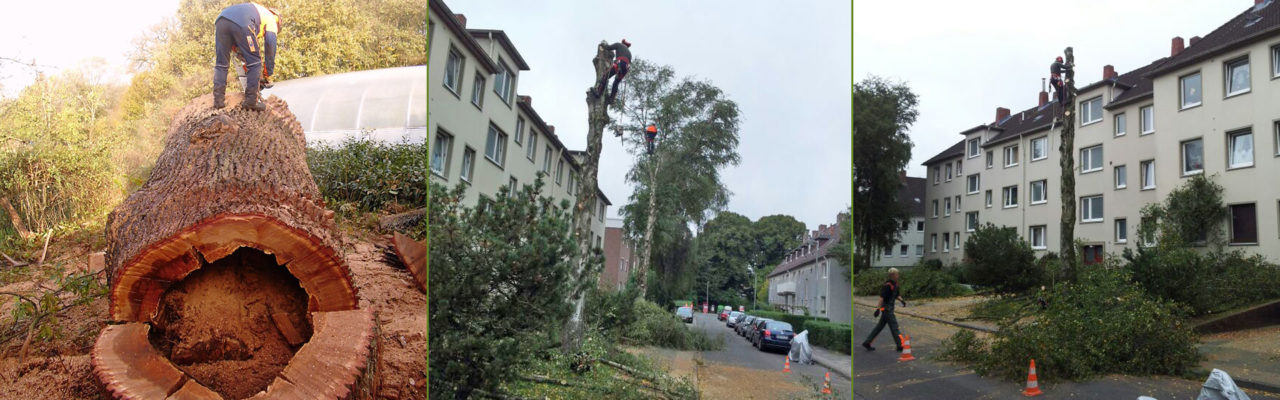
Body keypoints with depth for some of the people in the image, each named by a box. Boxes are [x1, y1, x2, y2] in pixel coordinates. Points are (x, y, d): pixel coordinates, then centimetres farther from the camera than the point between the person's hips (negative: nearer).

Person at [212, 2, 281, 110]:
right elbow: (270, 44, 14)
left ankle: (218, 100, 8)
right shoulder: (271, 19, 27)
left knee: (221, 64, 14)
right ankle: (251, 101, 1)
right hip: (242, 23, -6)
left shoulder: (255, 11, 44)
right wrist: (268, 73, 18)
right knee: (255, 63, 5)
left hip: (220, 20, 6)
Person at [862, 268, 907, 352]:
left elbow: (897, 295, 22)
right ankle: (900, 345, 0)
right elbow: (881, 297, -23)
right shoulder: (887, 285, -18)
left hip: (890, 308, 10)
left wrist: (902, 300, 2)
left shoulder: (895, 284, 11)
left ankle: (867, 343, 15)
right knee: (894, 326, -5)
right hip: (886, 308, -10)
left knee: (880, 326, 12)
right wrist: (878, 309, -28)